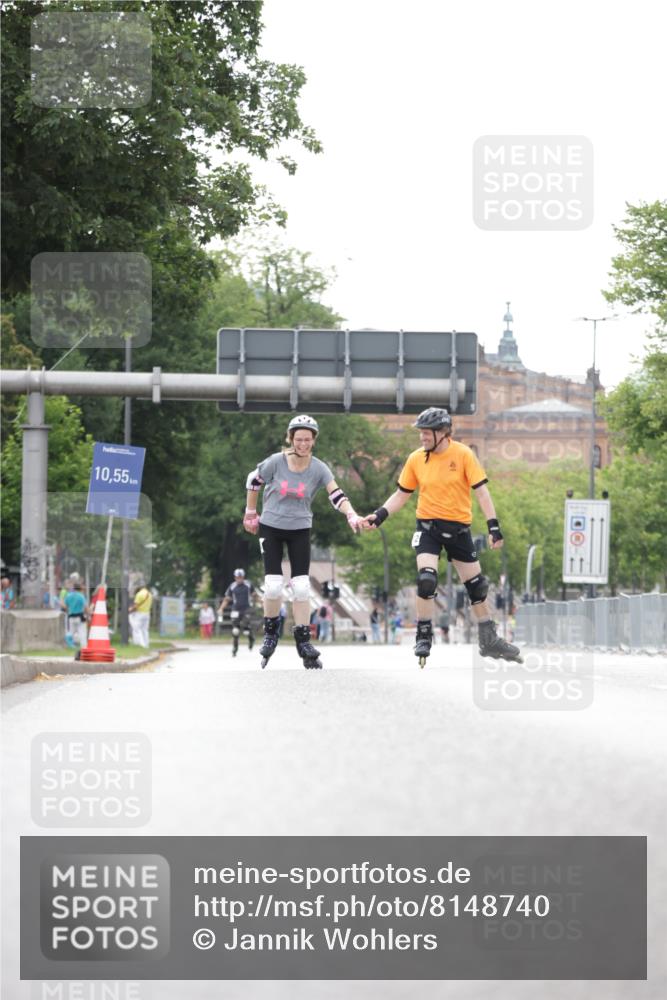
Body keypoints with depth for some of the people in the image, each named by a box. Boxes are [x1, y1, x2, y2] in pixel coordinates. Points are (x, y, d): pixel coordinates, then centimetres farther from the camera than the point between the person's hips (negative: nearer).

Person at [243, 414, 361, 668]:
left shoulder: (318, 469, -12)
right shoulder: (276, 462, -15)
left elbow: (337, 495, -22)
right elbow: (253, 481, 1)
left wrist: (351, 516, -39)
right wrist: (250, 513, 7)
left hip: (300, 529, 1)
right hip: (271, 526, -1)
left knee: (301, 586, -5)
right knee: (273, 584, -9)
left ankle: (303, 640, 3)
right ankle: (270, 633, 14)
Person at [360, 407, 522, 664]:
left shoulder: (463, 454, -9)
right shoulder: (416, 459, -2)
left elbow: (481, 491, -8)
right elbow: (401, 495, 8)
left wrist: (493, 526, -14)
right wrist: (379, 515, -5)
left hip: (458, 527, 0)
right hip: (428, 525, 0)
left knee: (476, 584, 7)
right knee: (426, 579, -19)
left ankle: (489, 640, 22)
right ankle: (423, 636, -4)